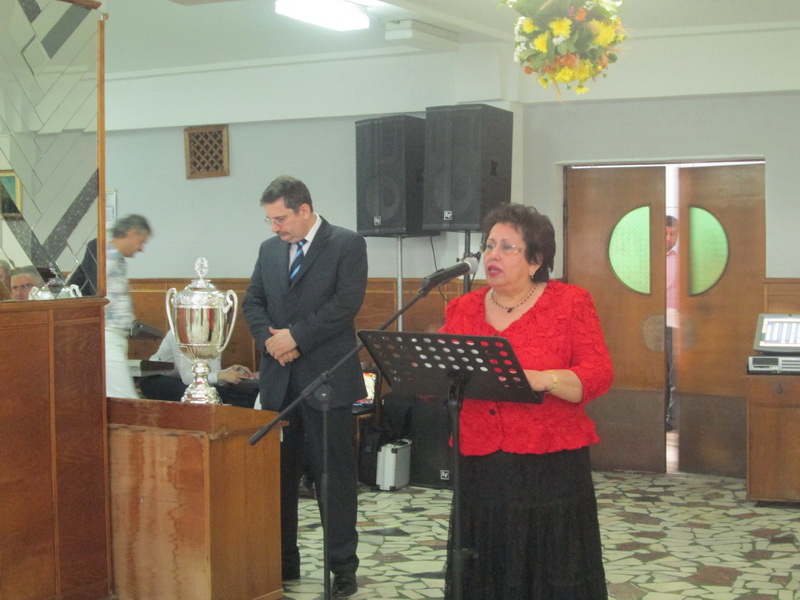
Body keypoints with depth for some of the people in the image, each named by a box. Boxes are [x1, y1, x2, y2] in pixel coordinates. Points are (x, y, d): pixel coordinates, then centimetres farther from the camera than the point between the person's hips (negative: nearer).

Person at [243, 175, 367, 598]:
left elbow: (346, 303, -15)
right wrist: (269, 339, -6)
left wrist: (296, 336, -15)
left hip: (327, 377, -5)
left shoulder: (347, 245, -5)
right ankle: (283, 562, 22)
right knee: (279, 471, 10)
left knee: (334, 475, 0)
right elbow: (253, 302, 13)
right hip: (279, 379, 6)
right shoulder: (269, 249, 13)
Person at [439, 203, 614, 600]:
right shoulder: (463, 308, 11)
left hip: (551, 467, -3)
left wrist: (541, 380, -24)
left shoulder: (570, 303, -1)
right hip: (480, 469, 3)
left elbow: (599, 374, -8)